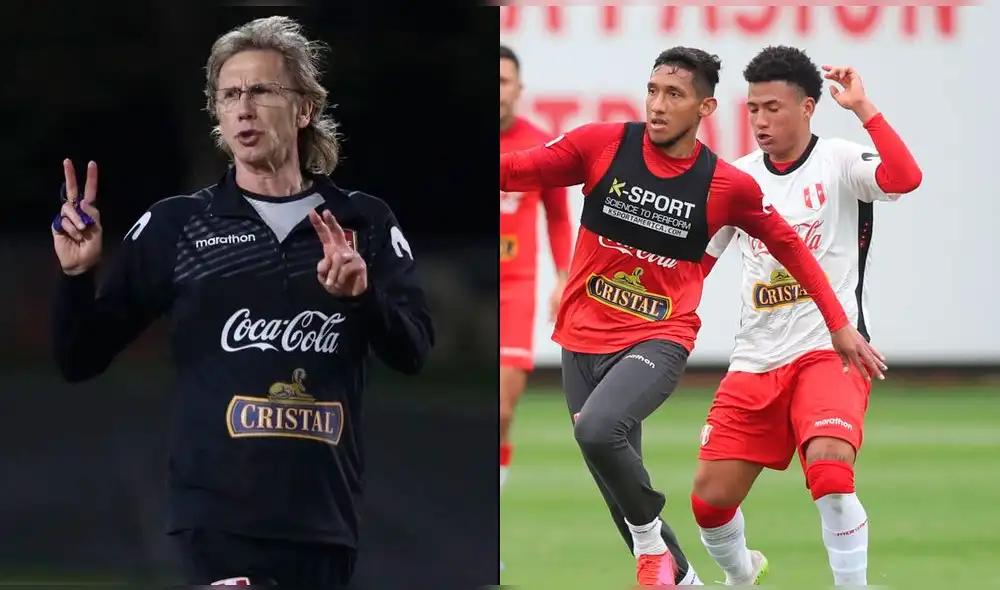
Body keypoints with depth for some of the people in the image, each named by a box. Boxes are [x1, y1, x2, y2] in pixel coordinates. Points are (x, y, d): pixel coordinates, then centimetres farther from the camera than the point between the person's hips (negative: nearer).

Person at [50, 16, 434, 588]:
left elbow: (413, 352, 2)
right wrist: (78, 276, -11)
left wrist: (362, 295, -17)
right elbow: (81, 361, 7)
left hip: (325, 521, 2)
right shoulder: (176, 225, 6)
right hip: (219, 519, -2)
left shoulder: (364, 223, 9)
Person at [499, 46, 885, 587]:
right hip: (583, 341, 3)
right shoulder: (602, 145, -6)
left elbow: (788, 246, 8)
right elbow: (516, 170, -6)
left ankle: (651, 538, -7)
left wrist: (840, 326, 8)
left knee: (598, 429, -31)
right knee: (622, 496, 7)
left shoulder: (727, 186, -7)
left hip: (658, 340, -3)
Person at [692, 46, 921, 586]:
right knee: (709, 499, 4)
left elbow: (905, 177, -26)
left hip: (829, 352, -5)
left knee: (830, 472, -29)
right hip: (755, 361, 5)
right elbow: (695, 262, 16)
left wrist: (862, 108, -26)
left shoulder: (838, 163, -6)